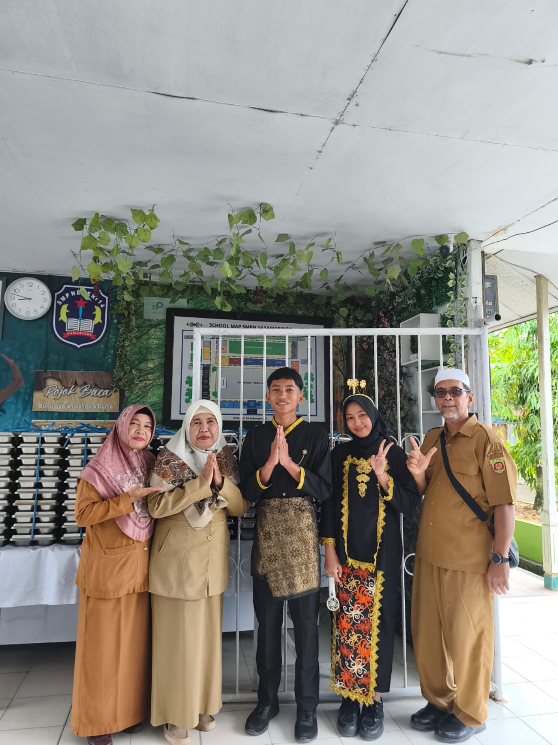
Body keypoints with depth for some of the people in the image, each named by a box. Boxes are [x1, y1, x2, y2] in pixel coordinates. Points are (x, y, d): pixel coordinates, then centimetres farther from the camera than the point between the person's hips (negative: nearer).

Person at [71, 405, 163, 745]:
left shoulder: (152, 466, 8)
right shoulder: (100, 468, -7)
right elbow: (83, 514, -14)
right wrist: (129, 498, -21)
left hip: (141, 567, 5)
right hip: (107, 568, -4)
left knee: (136, 640, 12)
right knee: (104, 643, 5)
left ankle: (130, 709, 30)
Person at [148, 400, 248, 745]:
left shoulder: (227, 458, 1)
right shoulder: (169, 458, -9)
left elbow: (241, 507, -1)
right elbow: (157, 506, -19)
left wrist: (220, 482, -19)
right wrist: (201, 482, -25)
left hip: (213, 559, 4)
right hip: (176, 558, -3)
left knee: (208, 632, 13)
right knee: (177, 636, 5)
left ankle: (203, 704, 34)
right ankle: (174, 713, 25)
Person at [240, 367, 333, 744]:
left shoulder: (316, 436, 2)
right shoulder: (256, 437, 6)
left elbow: (324, 489, -5)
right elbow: (248, 491, 0)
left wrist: (289, 463, -18)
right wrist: (270, 462, -17)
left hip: (302, 534, -1)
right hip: (267, 532, 2)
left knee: (306, 621, 5)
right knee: (268, 621, 12)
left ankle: (307, 707, 23)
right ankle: (267, 699, 30)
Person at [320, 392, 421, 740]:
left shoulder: (394, 453, 1)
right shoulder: (341, 454, 4)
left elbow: (411, 502, -3)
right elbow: (329, 502, 4)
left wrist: (382, 477, -18)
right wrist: (330, 550, -1)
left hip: (382, 552, -1)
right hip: (347, 551, 1)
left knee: (378, 620, 2)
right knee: (348, 621, 4)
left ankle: (375, 699, 18)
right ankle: (350, 697, 19)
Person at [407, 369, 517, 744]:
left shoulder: (485, 439, -9)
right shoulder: (431, 439, 10)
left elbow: (505, 503, -12)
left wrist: (500, 559, -15)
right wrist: (418, 473, -7)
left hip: (470, 559, -6)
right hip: (430, 554, 6)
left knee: (467, 637, 9)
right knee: (427, 633, 15)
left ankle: (470, 714, 30)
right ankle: (439, 701, 36)